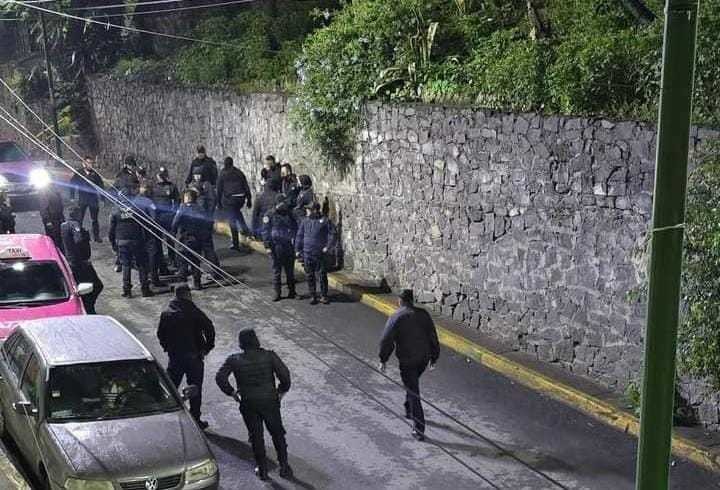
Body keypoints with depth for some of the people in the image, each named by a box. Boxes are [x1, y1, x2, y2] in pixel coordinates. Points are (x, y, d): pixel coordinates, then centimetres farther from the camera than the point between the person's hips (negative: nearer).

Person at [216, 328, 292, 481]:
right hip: (270, 401, 0)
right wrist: (282, 390, 3)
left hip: (248, 404, 0)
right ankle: (284, 466, 22)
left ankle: (262, 469, 21)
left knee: (256, 436, 14)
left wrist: (231, 392, 2)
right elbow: (284, 374, -13)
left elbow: (220, 378, -11)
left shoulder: (234, 360, -6)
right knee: (277, 434, 17)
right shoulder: (269, 356, -7)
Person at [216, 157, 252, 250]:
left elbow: (219, 189, 2)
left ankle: (236, 244, 2)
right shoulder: (239, 172, 11)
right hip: (241, 198, 4)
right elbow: (246, 186, 9)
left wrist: (219, 202, 8)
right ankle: (245, 229, 16)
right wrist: (249, 199, 12)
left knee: (232, 221, 2)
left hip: (229, 199, -4)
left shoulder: (222, 174, 2)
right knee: (237, 211, 35)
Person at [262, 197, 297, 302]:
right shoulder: (270, 216, -2)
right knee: (276, 272, 2)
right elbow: (265, 232, -2)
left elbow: (295, 229, 16)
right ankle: (277, 293, 9)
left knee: (290, 271, 9)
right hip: (276, 247, -3)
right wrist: (267, 246, -9)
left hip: (289, 247, 3)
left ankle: (291, 291, 19)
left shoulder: (289, 214, 8)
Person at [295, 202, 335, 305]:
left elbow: (332, 234, -2)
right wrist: (297, 249, 7)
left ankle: (323, 296, 12)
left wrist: (327, 246, -10)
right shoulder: (305, 222, 8)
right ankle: (313, 296, 15)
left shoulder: (324, 221, -2)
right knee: (310, 277, 6)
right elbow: (299, 236, 12)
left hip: (320, 254, -3)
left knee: (322, 276, 0)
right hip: (307, 254, 3)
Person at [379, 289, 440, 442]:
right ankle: (409, 411, 46)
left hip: (407, 361, -5)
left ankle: (419, 430, 0)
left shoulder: (395, 318, -12)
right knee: (412, 384, 30)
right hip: (423, 358, 5)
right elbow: (433, 337, 4)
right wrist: (434, 358, 13)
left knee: (413, 394, 0)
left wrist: (383, 360, -2)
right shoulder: (423, 314, 1)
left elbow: (386, 341, -14)